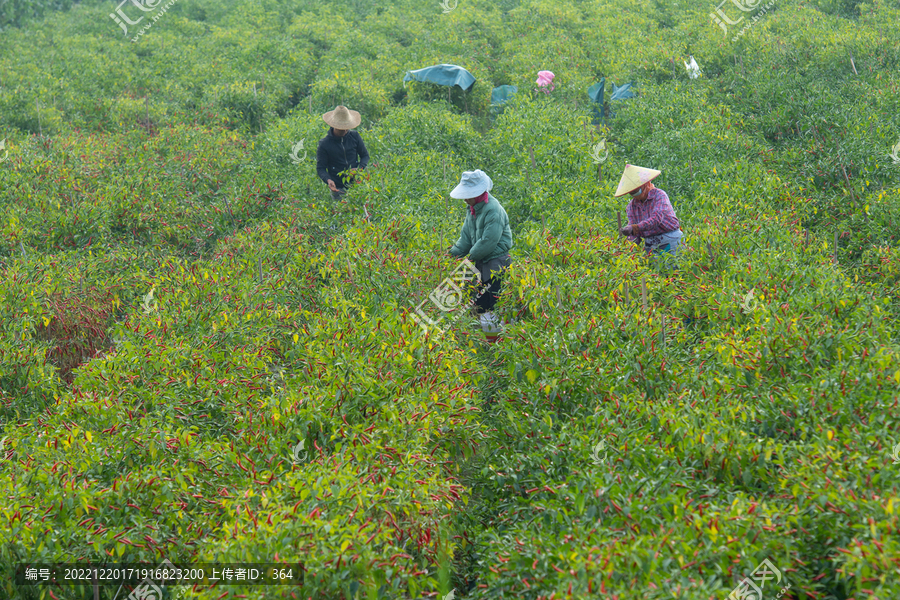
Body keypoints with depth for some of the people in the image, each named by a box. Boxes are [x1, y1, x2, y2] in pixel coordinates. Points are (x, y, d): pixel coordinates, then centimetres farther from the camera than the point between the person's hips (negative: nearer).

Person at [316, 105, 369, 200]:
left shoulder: (355, 137, 5)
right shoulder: (324, 144, -3)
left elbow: (365, 155, 13)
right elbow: (320, 168, -1)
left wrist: (358, 169, -8)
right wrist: (328, 180, -22)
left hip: (357, 185, 2)